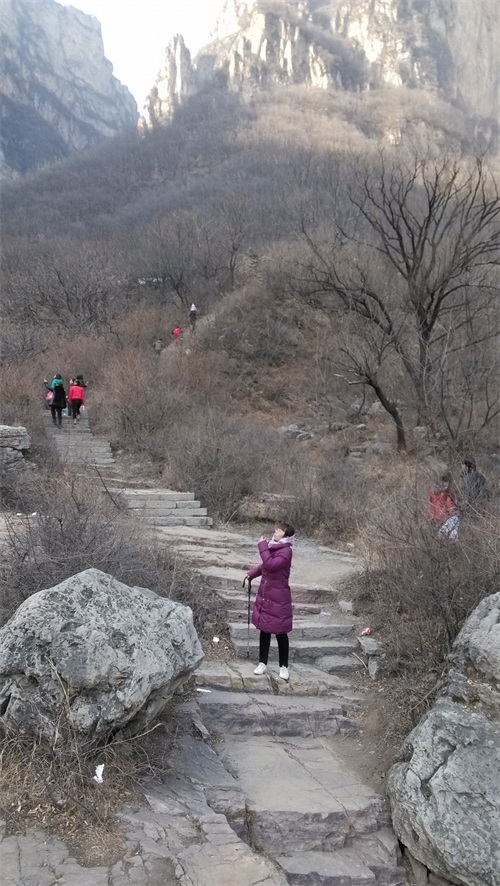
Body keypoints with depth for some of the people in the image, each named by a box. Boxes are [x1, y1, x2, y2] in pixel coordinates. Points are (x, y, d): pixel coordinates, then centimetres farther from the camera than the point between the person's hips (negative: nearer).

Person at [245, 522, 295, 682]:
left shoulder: (286, 551, -19)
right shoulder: (273, 546, 6)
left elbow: (270, 564, -31)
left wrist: (263, 546, -24)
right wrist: (252, 574, 18)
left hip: (279, 598, -7)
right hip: (264, 595, 7)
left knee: (280, 632, 3)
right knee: (264, 629, 14)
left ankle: (284, 666, 18)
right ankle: (262, 663, 25)